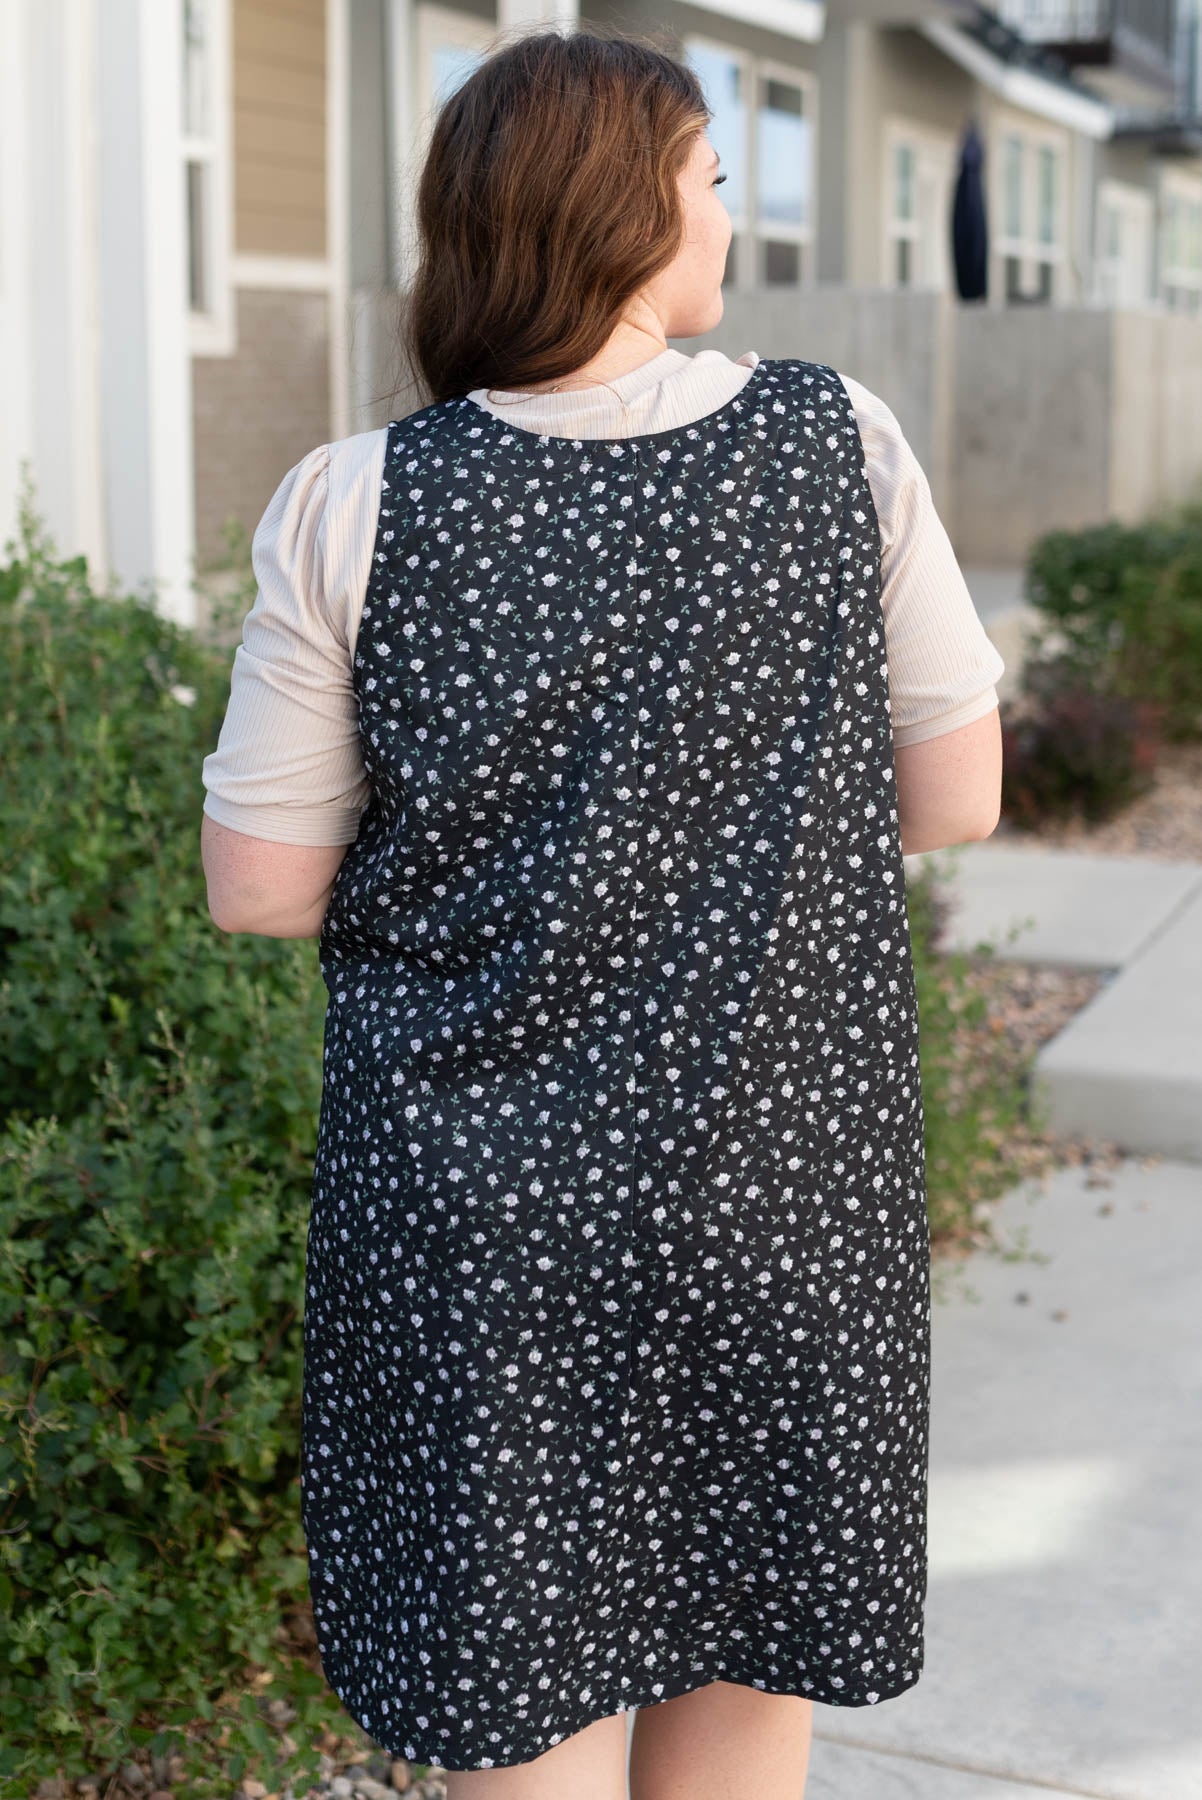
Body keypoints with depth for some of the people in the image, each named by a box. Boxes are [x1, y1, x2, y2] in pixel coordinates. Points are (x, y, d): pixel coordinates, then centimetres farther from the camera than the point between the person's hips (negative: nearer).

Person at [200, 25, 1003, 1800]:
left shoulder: (355, 507, -10)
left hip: (480, 1205, -1)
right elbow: (957, 799, 0)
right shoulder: (843, 446, -7)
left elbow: (259, 888, -5)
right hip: (782, 1178, 1)